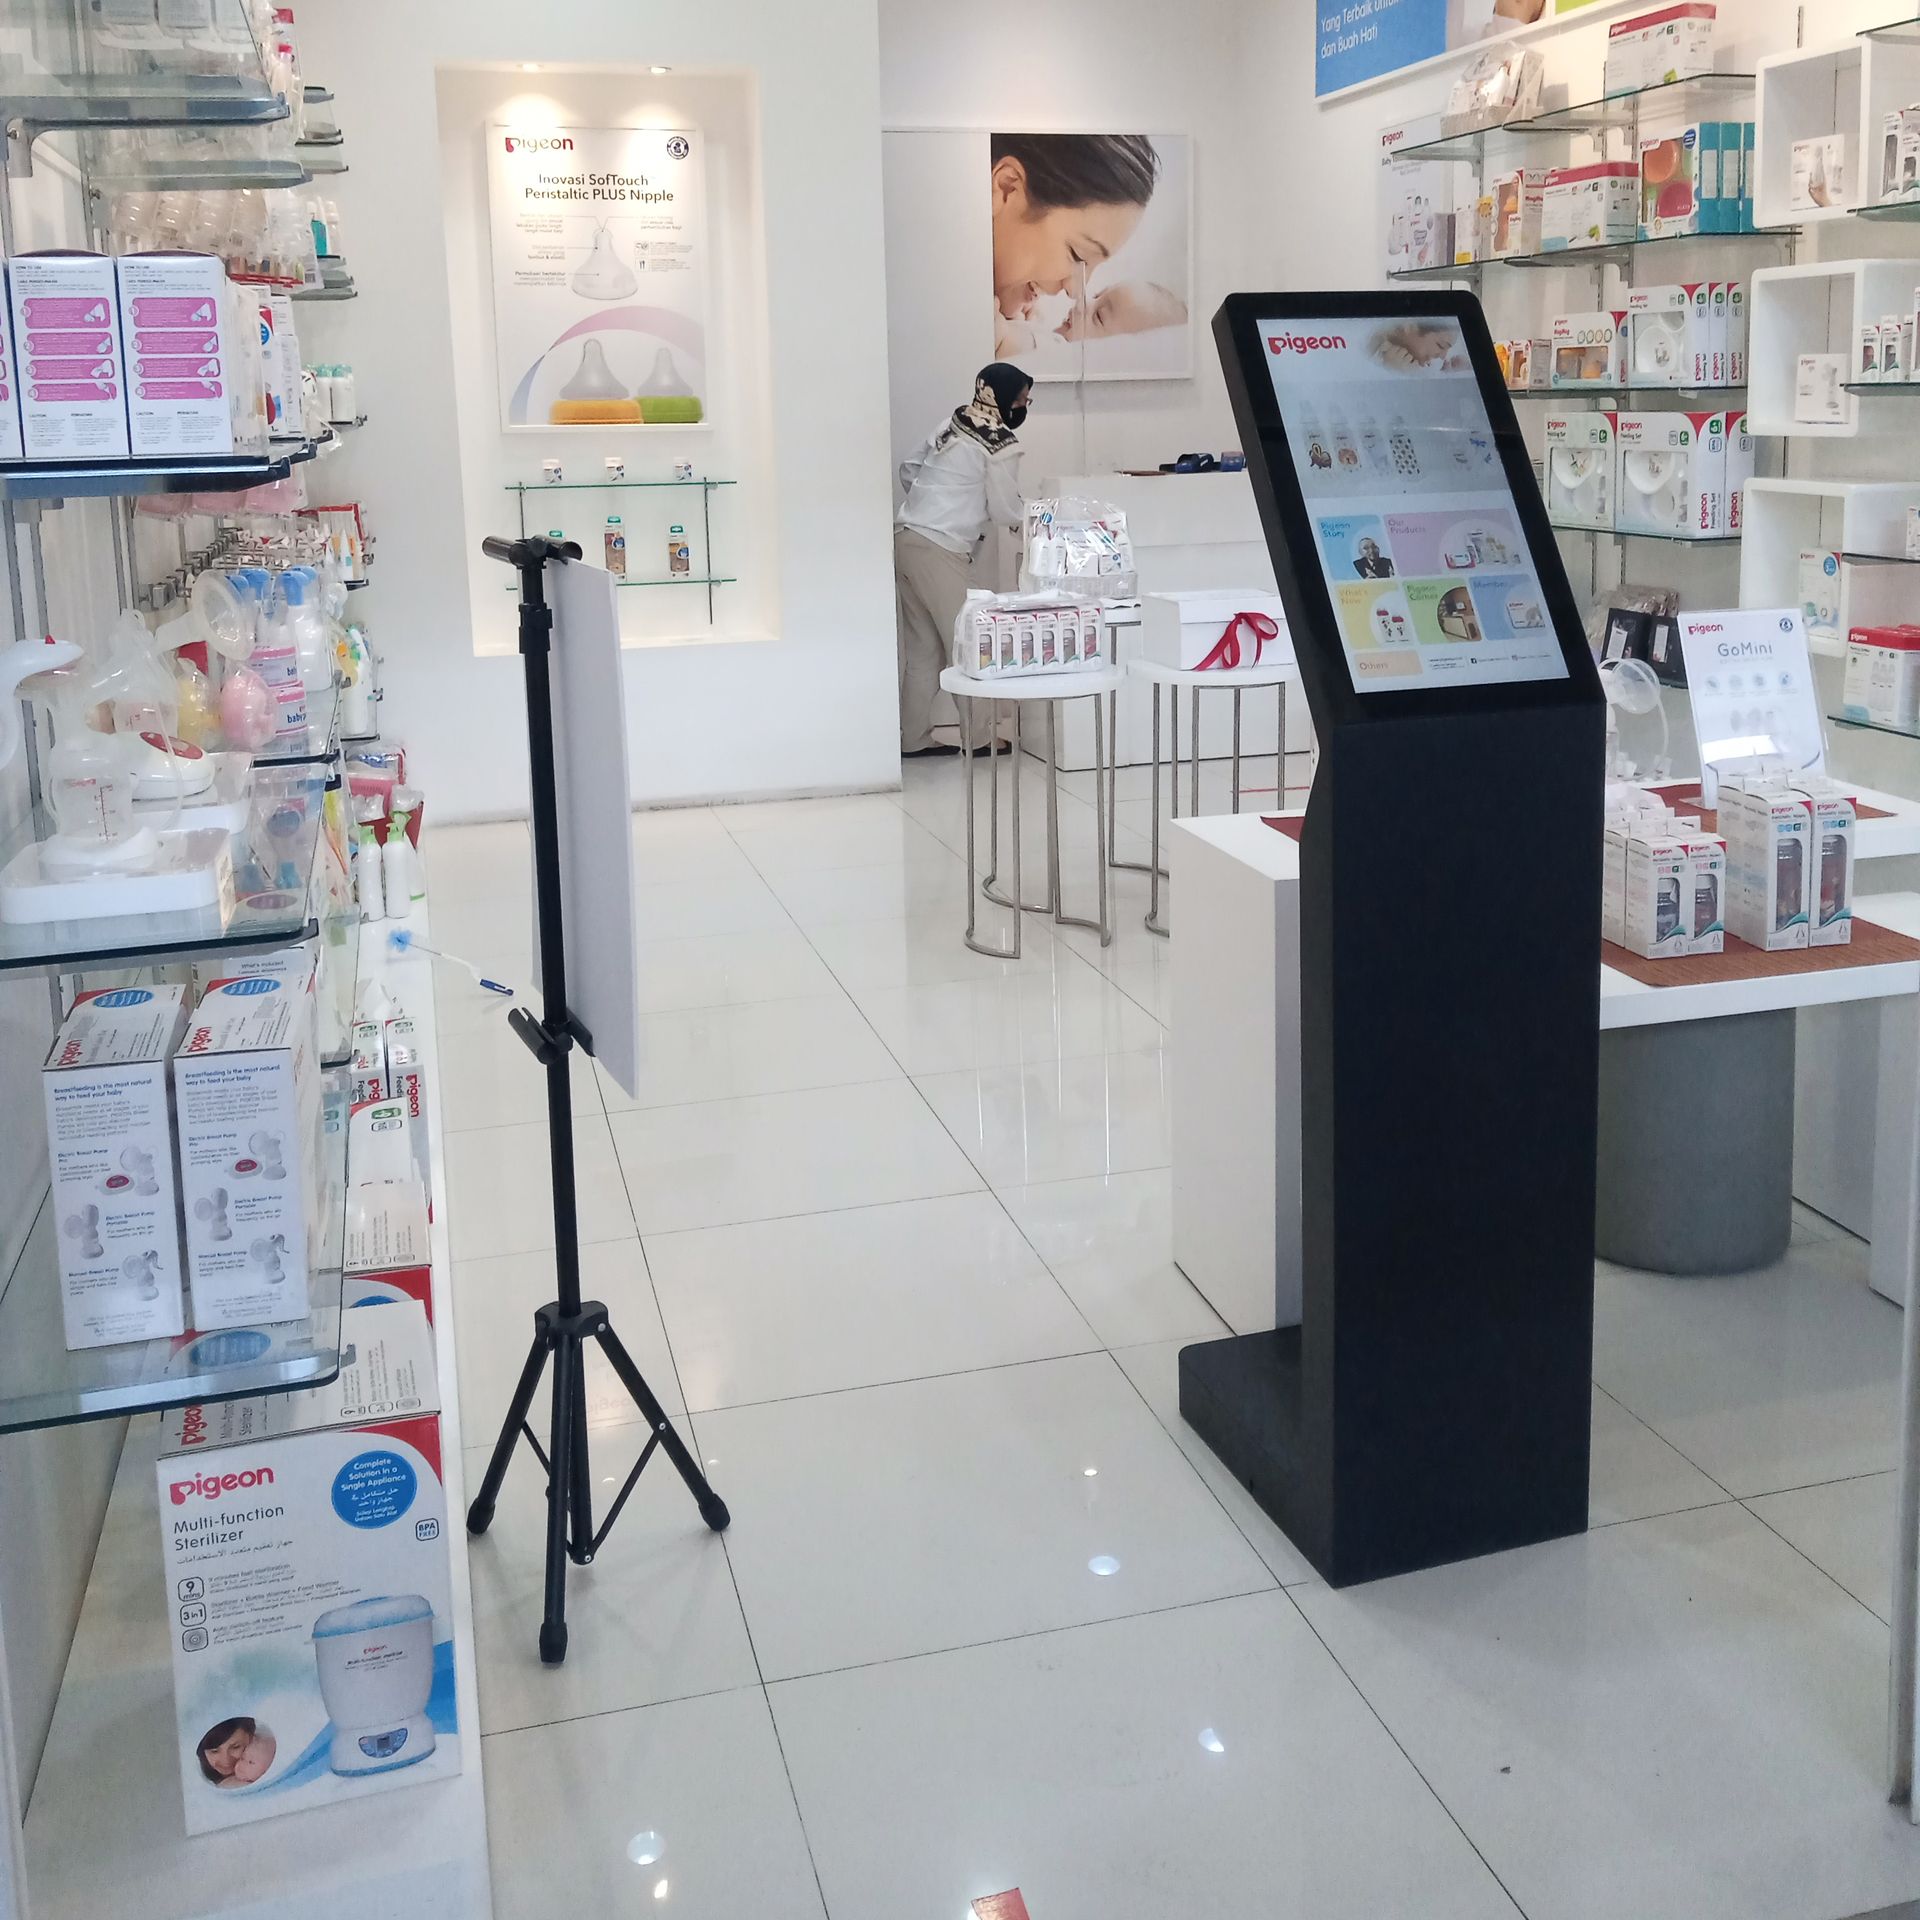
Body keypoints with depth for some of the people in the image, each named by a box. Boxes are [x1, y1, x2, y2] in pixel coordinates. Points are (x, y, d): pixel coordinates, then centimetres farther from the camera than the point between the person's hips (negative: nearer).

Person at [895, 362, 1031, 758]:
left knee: (921, 647, 12)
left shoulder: (951, 424, 13)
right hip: (939, 551, -8)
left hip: (906, 536, 8)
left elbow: (908, 471, 20)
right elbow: (1005, 512, -4)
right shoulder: (1001, 446, -10)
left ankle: (913, 739, 14)